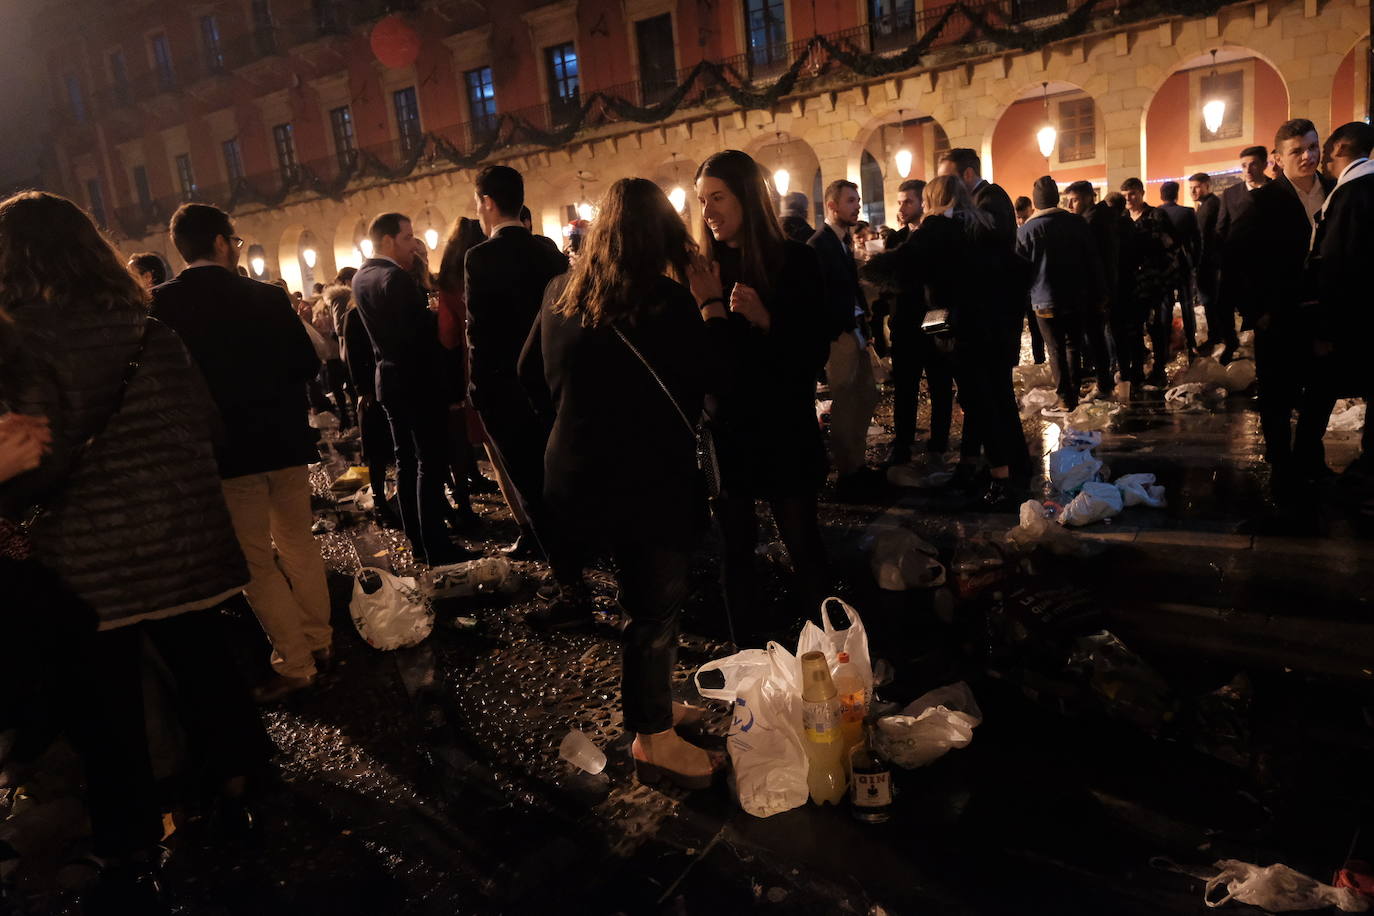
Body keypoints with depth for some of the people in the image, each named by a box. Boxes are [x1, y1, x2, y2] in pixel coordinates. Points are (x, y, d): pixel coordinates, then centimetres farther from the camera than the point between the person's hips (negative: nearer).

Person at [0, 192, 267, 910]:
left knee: (105, 703, 9)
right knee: (202, 662, 19)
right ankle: (231, 790, 34)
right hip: (182, 533, 5)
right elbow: (202, 420, 5)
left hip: (89, 554, -4)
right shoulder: (150, 328, 3)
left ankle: (130, 857, 22)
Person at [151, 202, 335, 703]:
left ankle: (294, 663, 9)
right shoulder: (266, 296, -5)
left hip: (225, 449, -2)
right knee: (298, 543, 18)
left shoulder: (158, 305, -9)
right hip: (283, 438, 2)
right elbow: (307, 364, -4)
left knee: (256, 561, 7)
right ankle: (318, 641, 26)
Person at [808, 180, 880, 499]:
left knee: (866, 395, 14)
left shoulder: (844, 242, 14)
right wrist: (838, 332, -16)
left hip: (855, 331, 9)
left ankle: (857, 463, 26)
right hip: (838, 335, -9)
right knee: (844, 404, -3)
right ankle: (846, 475, 7)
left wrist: (863, 318, 6)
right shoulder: (818, 245, -12)